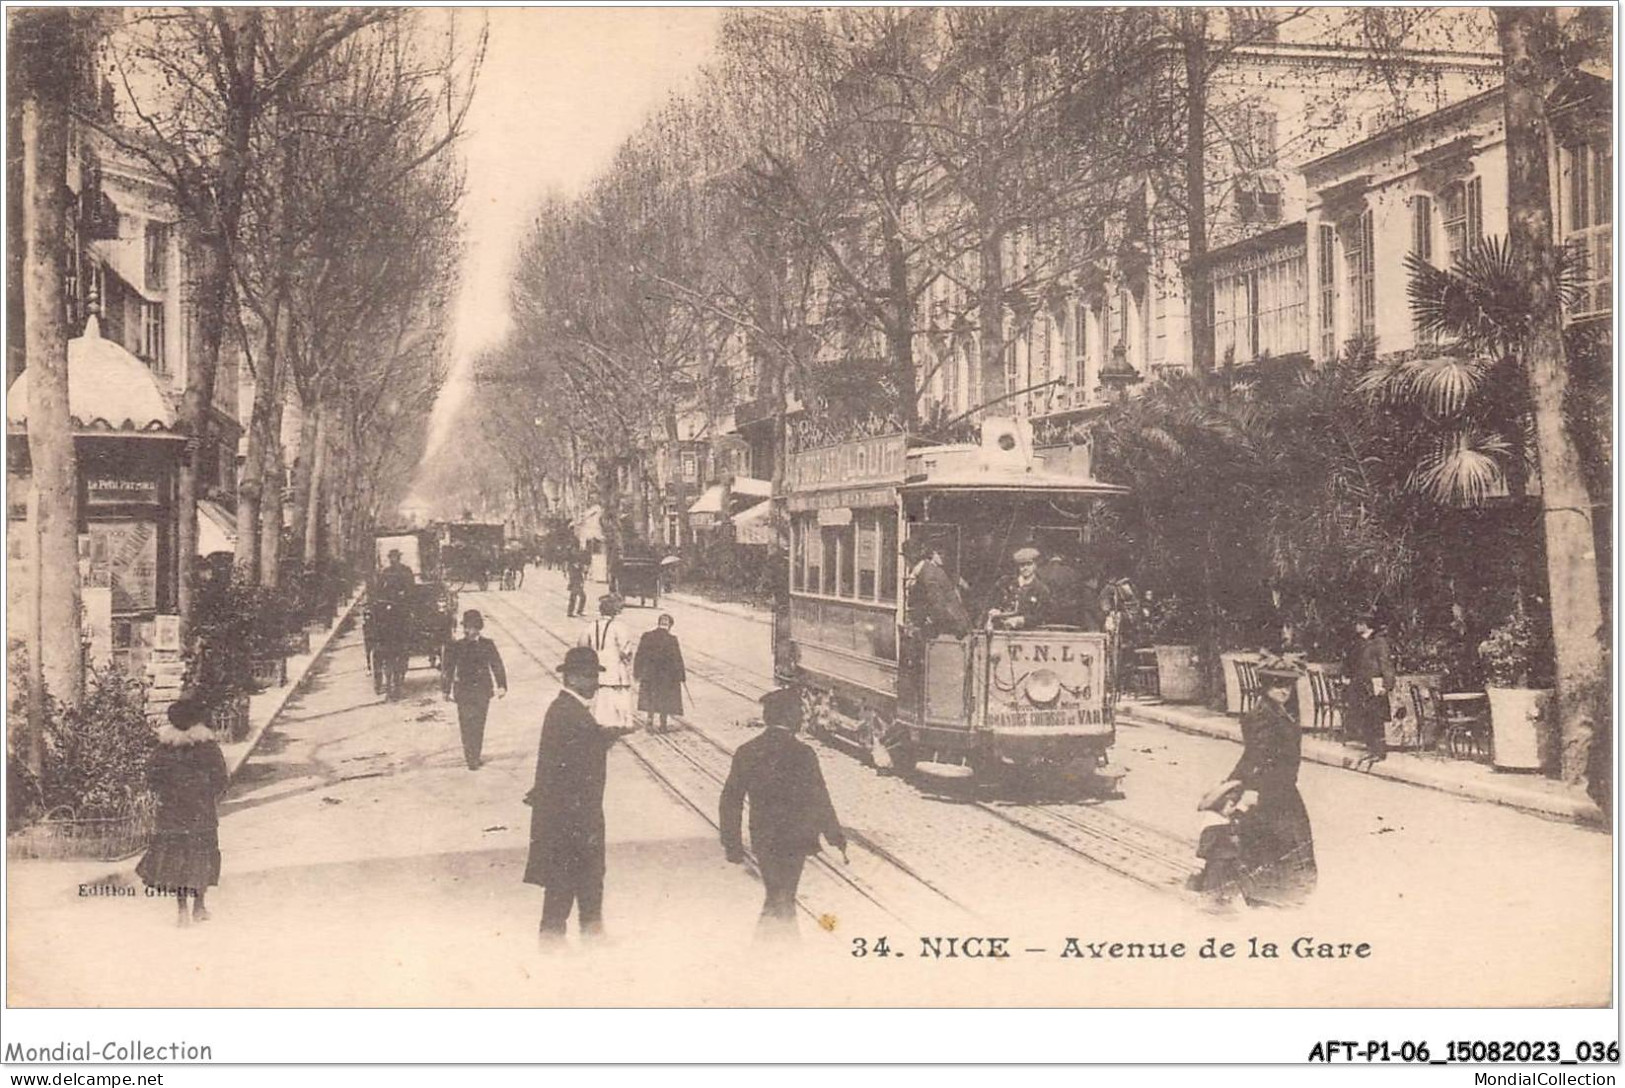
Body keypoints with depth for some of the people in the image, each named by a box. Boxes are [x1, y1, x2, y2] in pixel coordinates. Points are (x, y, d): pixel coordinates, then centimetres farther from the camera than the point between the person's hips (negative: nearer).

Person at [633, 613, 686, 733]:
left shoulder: (646, 636, -7)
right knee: (664, 700, 13)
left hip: (648, 675, 2)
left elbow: (639, 656, -1)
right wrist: (681, 675, -2)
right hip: (666, 676, -2)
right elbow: (677, 659, -12)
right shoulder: (672, 639, -16)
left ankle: (650, 723, 15)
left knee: (650, 699, 17)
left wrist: (637, 673, 8)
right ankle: (663, 725, 20)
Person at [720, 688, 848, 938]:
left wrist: (732, 844, 8)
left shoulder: (746, 752, -4)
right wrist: (836, 838, 0)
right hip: (794, 840, -4)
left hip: (762, 840, 4)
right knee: (783, 900, 10)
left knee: (775, 896, 22)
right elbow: (819, 802, -13)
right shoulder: (803, 755, -18)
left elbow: (730, 802, 0)